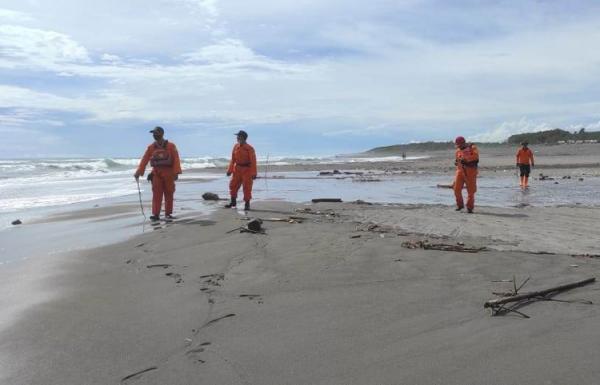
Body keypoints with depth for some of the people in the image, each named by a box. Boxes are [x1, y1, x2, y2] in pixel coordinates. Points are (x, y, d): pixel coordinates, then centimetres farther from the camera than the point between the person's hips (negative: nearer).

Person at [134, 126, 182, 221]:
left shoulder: (171, 146, -1)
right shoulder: (151, 147, 7)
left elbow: (176, 159, -7)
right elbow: (144, 160, 4)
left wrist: (176, 172, -16)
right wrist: (138, 172, -4)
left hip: (168, 174, -2)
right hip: (156, 174, 2)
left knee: (169, 194, 4)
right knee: (156, 195, -2)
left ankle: (168, 214, 14)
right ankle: (156, 214, 0)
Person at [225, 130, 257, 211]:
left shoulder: (249, 148, -13)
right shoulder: (236, 146, 4)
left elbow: (253, 161, -14)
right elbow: (233, 159, 11)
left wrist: (254, 173, -17)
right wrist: (229, 170, 10)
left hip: (247, 170, -6)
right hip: (237, 169, 6)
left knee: (247, 187, -3)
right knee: (233, 185, 10)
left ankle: (247, 204, 8)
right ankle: (233, 202, 25)